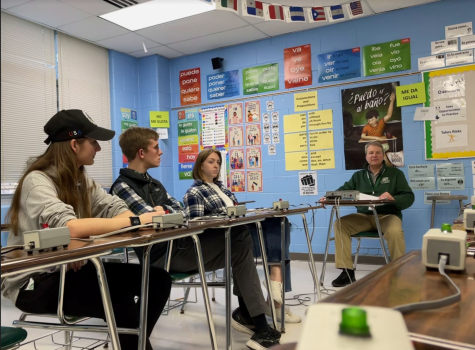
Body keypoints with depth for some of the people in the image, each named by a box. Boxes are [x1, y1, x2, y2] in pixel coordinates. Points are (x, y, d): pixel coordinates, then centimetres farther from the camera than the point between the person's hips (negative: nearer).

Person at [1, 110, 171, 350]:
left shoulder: (80, 180, 9)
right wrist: (136, 220, -31)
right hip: (34, 282, -8)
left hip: (71, 268, 8)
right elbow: (70, 228, -35)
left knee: (158, 279, -7)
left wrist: (148, 217, -24)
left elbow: (115, 208, 0)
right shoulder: (37, 181, -18)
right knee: (118, 298, -32)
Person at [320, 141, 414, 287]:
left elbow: (409, 197, 0)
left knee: (395, 232, -36)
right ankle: (347, 271, -15)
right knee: (340, 224, -20)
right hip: (364, 216, 3)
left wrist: (393, 199, -23)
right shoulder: (358, 176, 18)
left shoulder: (395, 173, 9)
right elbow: (344, 190, 4)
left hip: (388, 216, -3)